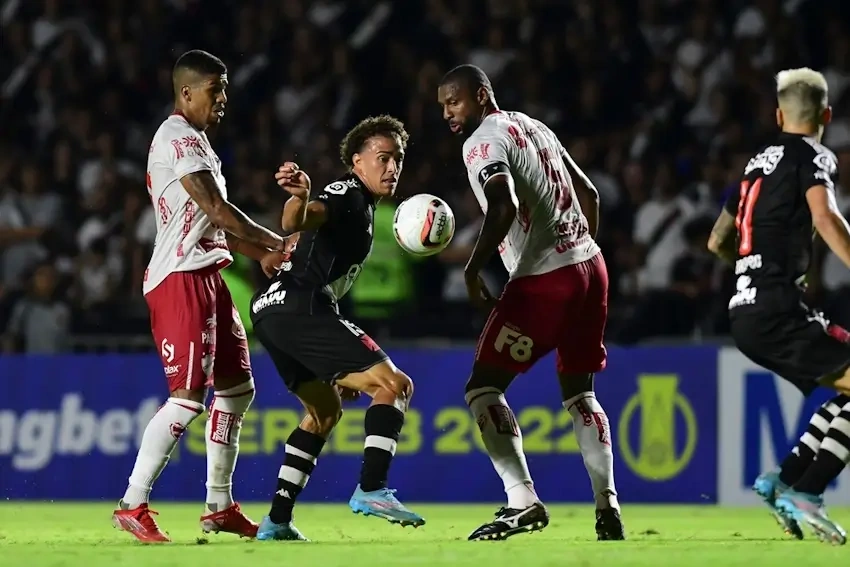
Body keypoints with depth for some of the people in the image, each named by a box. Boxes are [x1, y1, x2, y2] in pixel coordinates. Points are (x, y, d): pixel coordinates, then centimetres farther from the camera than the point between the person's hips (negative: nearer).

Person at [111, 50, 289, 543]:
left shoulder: (195, 141, 21)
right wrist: (276, 243, -5)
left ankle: (220, 506, 19)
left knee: (237, 389, 13)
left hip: (207, 276, 11)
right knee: (188, 398, -14)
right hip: (181, 279, -11)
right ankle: (132, 505, -11)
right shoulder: (179, 139, -12)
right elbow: (216, 209, -16)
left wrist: (262, 254, 11)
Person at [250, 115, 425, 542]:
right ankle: (371, 489, -23)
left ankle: (277, 521, 18)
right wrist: (300, 198, -49)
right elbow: (294, 224, -23)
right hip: (300, 309, -11)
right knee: (393, 383, -13)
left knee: (325, 410, 24)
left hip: (272, 311, 11)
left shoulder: (359, 205, 26)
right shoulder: (347, 194, -4)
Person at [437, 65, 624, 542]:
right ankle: (608, 506, 9)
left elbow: (504, 207, -24)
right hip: (589, 264, 9)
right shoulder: (535, 128, 19)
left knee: (484, 387, -4)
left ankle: (524, 501, -16)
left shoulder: (484, 141, -7)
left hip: (544, 278, -9)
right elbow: (588, 192, 24)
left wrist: (474, 268, -17)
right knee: (579, 390, 18)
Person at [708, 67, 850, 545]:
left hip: (746, 312, 8)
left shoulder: (760, 163, 21)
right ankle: (804, 492, -19)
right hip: (777, 311, -8)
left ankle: (785, 480, 7)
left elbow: (719, 241, 30)